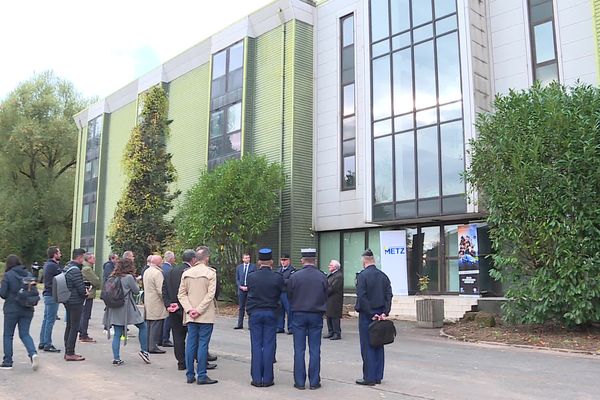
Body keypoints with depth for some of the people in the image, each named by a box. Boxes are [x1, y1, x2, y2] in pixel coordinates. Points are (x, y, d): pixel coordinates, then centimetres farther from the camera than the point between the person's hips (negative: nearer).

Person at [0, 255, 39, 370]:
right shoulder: (28, 274, 3)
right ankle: (33, 353, -14)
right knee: (25, 334, 9)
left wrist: (10, 296, 11)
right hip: (27, 310, 4)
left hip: (12, 309, -4)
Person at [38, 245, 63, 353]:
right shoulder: (54, 266, -17)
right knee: (50, 320, -5)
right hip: (52, 295, -10)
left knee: (46, 319, 15)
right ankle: (47, 345, -1)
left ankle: (42, 343, 21)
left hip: (47, 294, 10)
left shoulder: (47, 264, 14)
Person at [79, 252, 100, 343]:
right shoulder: (87, 269, -16)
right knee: (85, 315, -5)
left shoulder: (84, 267, 17)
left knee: (84, 315, 15)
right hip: (88, 294, -10)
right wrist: (99, 286, 3)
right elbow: (96, 281, -15)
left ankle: (82, 334, 23)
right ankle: (84, 336, -1)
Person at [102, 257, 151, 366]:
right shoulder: (129, 277, -12)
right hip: (126, 308, -6)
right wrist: (135, 281, 10)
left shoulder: (113, 277, 6)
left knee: (117, 334, 9)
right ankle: (144, 351, 12)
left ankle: (116, 358, 6)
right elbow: (136, 291, -3)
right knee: (143, 327, 11)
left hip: (114, 310, 6)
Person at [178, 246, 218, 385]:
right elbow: (210, 294, -14)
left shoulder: (186, 273, 6)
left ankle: (190, 375, 15)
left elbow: (181, 294, 3)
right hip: (206, 316, -4)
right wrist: (199, 310, -11)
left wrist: (189, 309, -2)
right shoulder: (210, 272, -7)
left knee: (191, 344, 9)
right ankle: (201, 376, 2)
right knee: (203, 344, -1)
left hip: (190, 316, 4)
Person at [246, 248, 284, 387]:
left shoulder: (251, 277, -5)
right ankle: (267, 379, 7)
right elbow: (279, 295, 4)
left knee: (256, 346, 6)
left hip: (254, 313, 1)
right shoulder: (278, 278, -7)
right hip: (271, 313, -1)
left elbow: (249, 293, 5)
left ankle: (257, 379, 8)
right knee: (269, 346, 4)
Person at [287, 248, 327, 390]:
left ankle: (299, 382, 10)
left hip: (298, 315, -1)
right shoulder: (322, 277, -5)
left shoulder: (294, 276, -8)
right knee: (315, 350, 7)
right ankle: (314, 381, 10)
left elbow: (289, 296, 0)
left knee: (299, 350, 6)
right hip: (316, 316, 1)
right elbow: (326, 297, 3)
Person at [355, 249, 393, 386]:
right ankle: (378, 376, 18)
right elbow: (389, 296, 2)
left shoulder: (362, 275, -12)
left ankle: (369, 378, 4)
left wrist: (371, 314, -13)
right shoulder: (383, 275, 7)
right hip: (380, 315, 6)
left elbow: (361, 297, -18)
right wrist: (384, 313, -2)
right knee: (378, 345, 12)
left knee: (367, 347, 1)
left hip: (366, 315, -6)